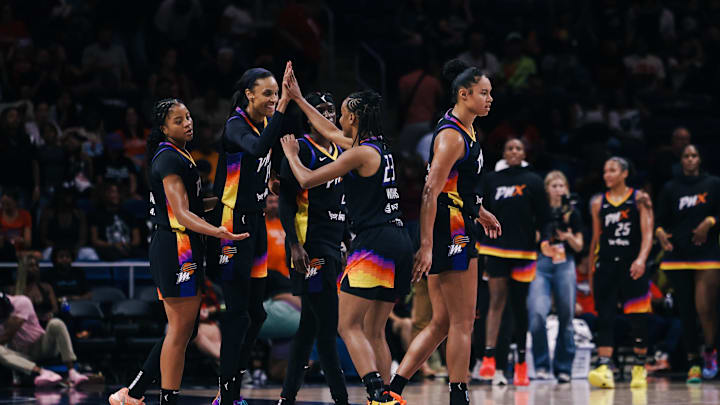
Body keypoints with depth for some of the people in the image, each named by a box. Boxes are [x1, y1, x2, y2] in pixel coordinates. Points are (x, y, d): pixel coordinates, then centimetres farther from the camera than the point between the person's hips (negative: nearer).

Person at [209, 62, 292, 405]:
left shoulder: (265, 123, 10)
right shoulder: (236, 125, -14)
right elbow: (258, 148, -37)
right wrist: (283, 106, -39)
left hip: (255, 223, 9)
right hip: (233, 223, -9)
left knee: (255, 312, 11)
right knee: (238, 312, -9)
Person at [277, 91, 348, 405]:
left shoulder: (339, 152, 18)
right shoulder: (301, 150, -7)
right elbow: (285, 201, -12)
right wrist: (294, 244, -20)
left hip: (331, 248, 9)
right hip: (310, 248, -9)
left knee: (309, 326, 10)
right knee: (327, 327, -10)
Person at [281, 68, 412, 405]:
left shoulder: (361, 153, -10)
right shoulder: (379, 147, 16)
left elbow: (307, 179, -4)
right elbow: (330, 132, 32)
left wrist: (291, 155, 16)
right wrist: (298, 99, 39)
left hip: (374, 244, -9)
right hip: (399, 242, 9)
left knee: (349, 326, -10)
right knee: (373, 331, 13)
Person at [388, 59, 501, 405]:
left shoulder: (464, 130, 15)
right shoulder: (450, 136, -15)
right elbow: (430, 192, -21)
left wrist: (480, 213, 37)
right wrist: (425, 245, -26)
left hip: (457, 231, 10)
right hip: (449, 235, -10)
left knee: (441, 323, 11)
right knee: (462, 324, -5)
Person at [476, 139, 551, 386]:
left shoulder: (533, 181, 4)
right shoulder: (491, 180, 8)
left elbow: (543, 217, 4)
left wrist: (545, 239, -12)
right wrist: (474, 242, 9)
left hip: (524, 251, 0)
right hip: (495, 248, 0)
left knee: (519, 305, 6)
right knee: (497, 300, -11)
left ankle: (521, 363, 16)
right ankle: (489, 359, -21)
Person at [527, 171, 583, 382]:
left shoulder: (572, 213, 10)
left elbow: (579, 247, 13)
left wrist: (569, 237, -7)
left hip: (564, 265, 1)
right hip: (541, 264, -1)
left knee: (566, 318, 2)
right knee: (537, 314, -17)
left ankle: (563, 367, 12)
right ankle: (541, 366, -7)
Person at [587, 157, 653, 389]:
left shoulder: (639, 199, 1)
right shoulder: (598, 204, 12)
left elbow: (647, 233, -6)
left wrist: (641, 259, -21)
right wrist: (591, 269, 14)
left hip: (632, 266, -2)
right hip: (606, 265, 2)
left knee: (638, 319, 1)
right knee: (605, 319, -9)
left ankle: (640, 368, 16)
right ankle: (604, 368, -17)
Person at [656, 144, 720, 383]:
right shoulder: (671, 188, 9)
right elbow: (661, 220, 9)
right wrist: (660, 232, -12)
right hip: (678, 256, 2)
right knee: (686, 311, 2)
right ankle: (693, 363, 6)